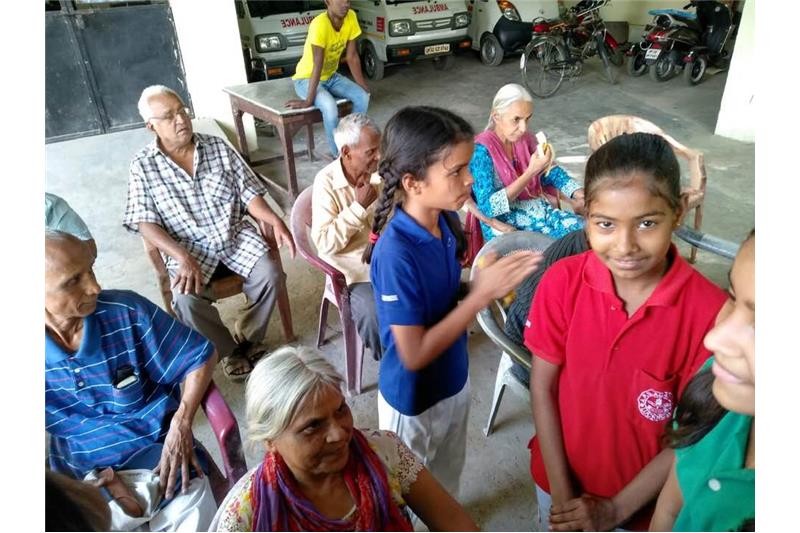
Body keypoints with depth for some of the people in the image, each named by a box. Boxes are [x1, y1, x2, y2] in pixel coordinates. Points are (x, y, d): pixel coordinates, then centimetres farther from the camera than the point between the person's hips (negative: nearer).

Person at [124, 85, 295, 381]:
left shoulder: (217, 147, 3)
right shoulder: (142, 165, -3)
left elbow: (248, 193, 3)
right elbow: (145, 223, -8)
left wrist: (276, 222, -16)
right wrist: (182, 257, -24)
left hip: (236, 235, 2)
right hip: (187, 247, -2)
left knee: (270, 276, -22)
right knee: (186, 299, -29)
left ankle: (247, 339, 6)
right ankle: (228, 351, 0)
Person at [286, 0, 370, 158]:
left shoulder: (351, 17, -11)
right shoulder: (320, 24, -30)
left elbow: (352, 56, -4)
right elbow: (317, 65, -33)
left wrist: (362, 85, -6)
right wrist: (308, 100, -31)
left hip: (330, 76, 7)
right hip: (307, 78, -6)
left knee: (363, 96, -12)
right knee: (330, 106, -31)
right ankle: (338, 154, -11)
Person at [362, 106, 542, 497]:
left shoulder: (445, 221, -10)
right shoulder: (396, 254, -33)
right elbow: (414, 355, -28)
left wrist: (487, 280, -15)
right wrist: (483, 293, -30)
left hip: (454, 381, 7)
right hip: (413, 400, -7)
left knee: (448, 478, 32)